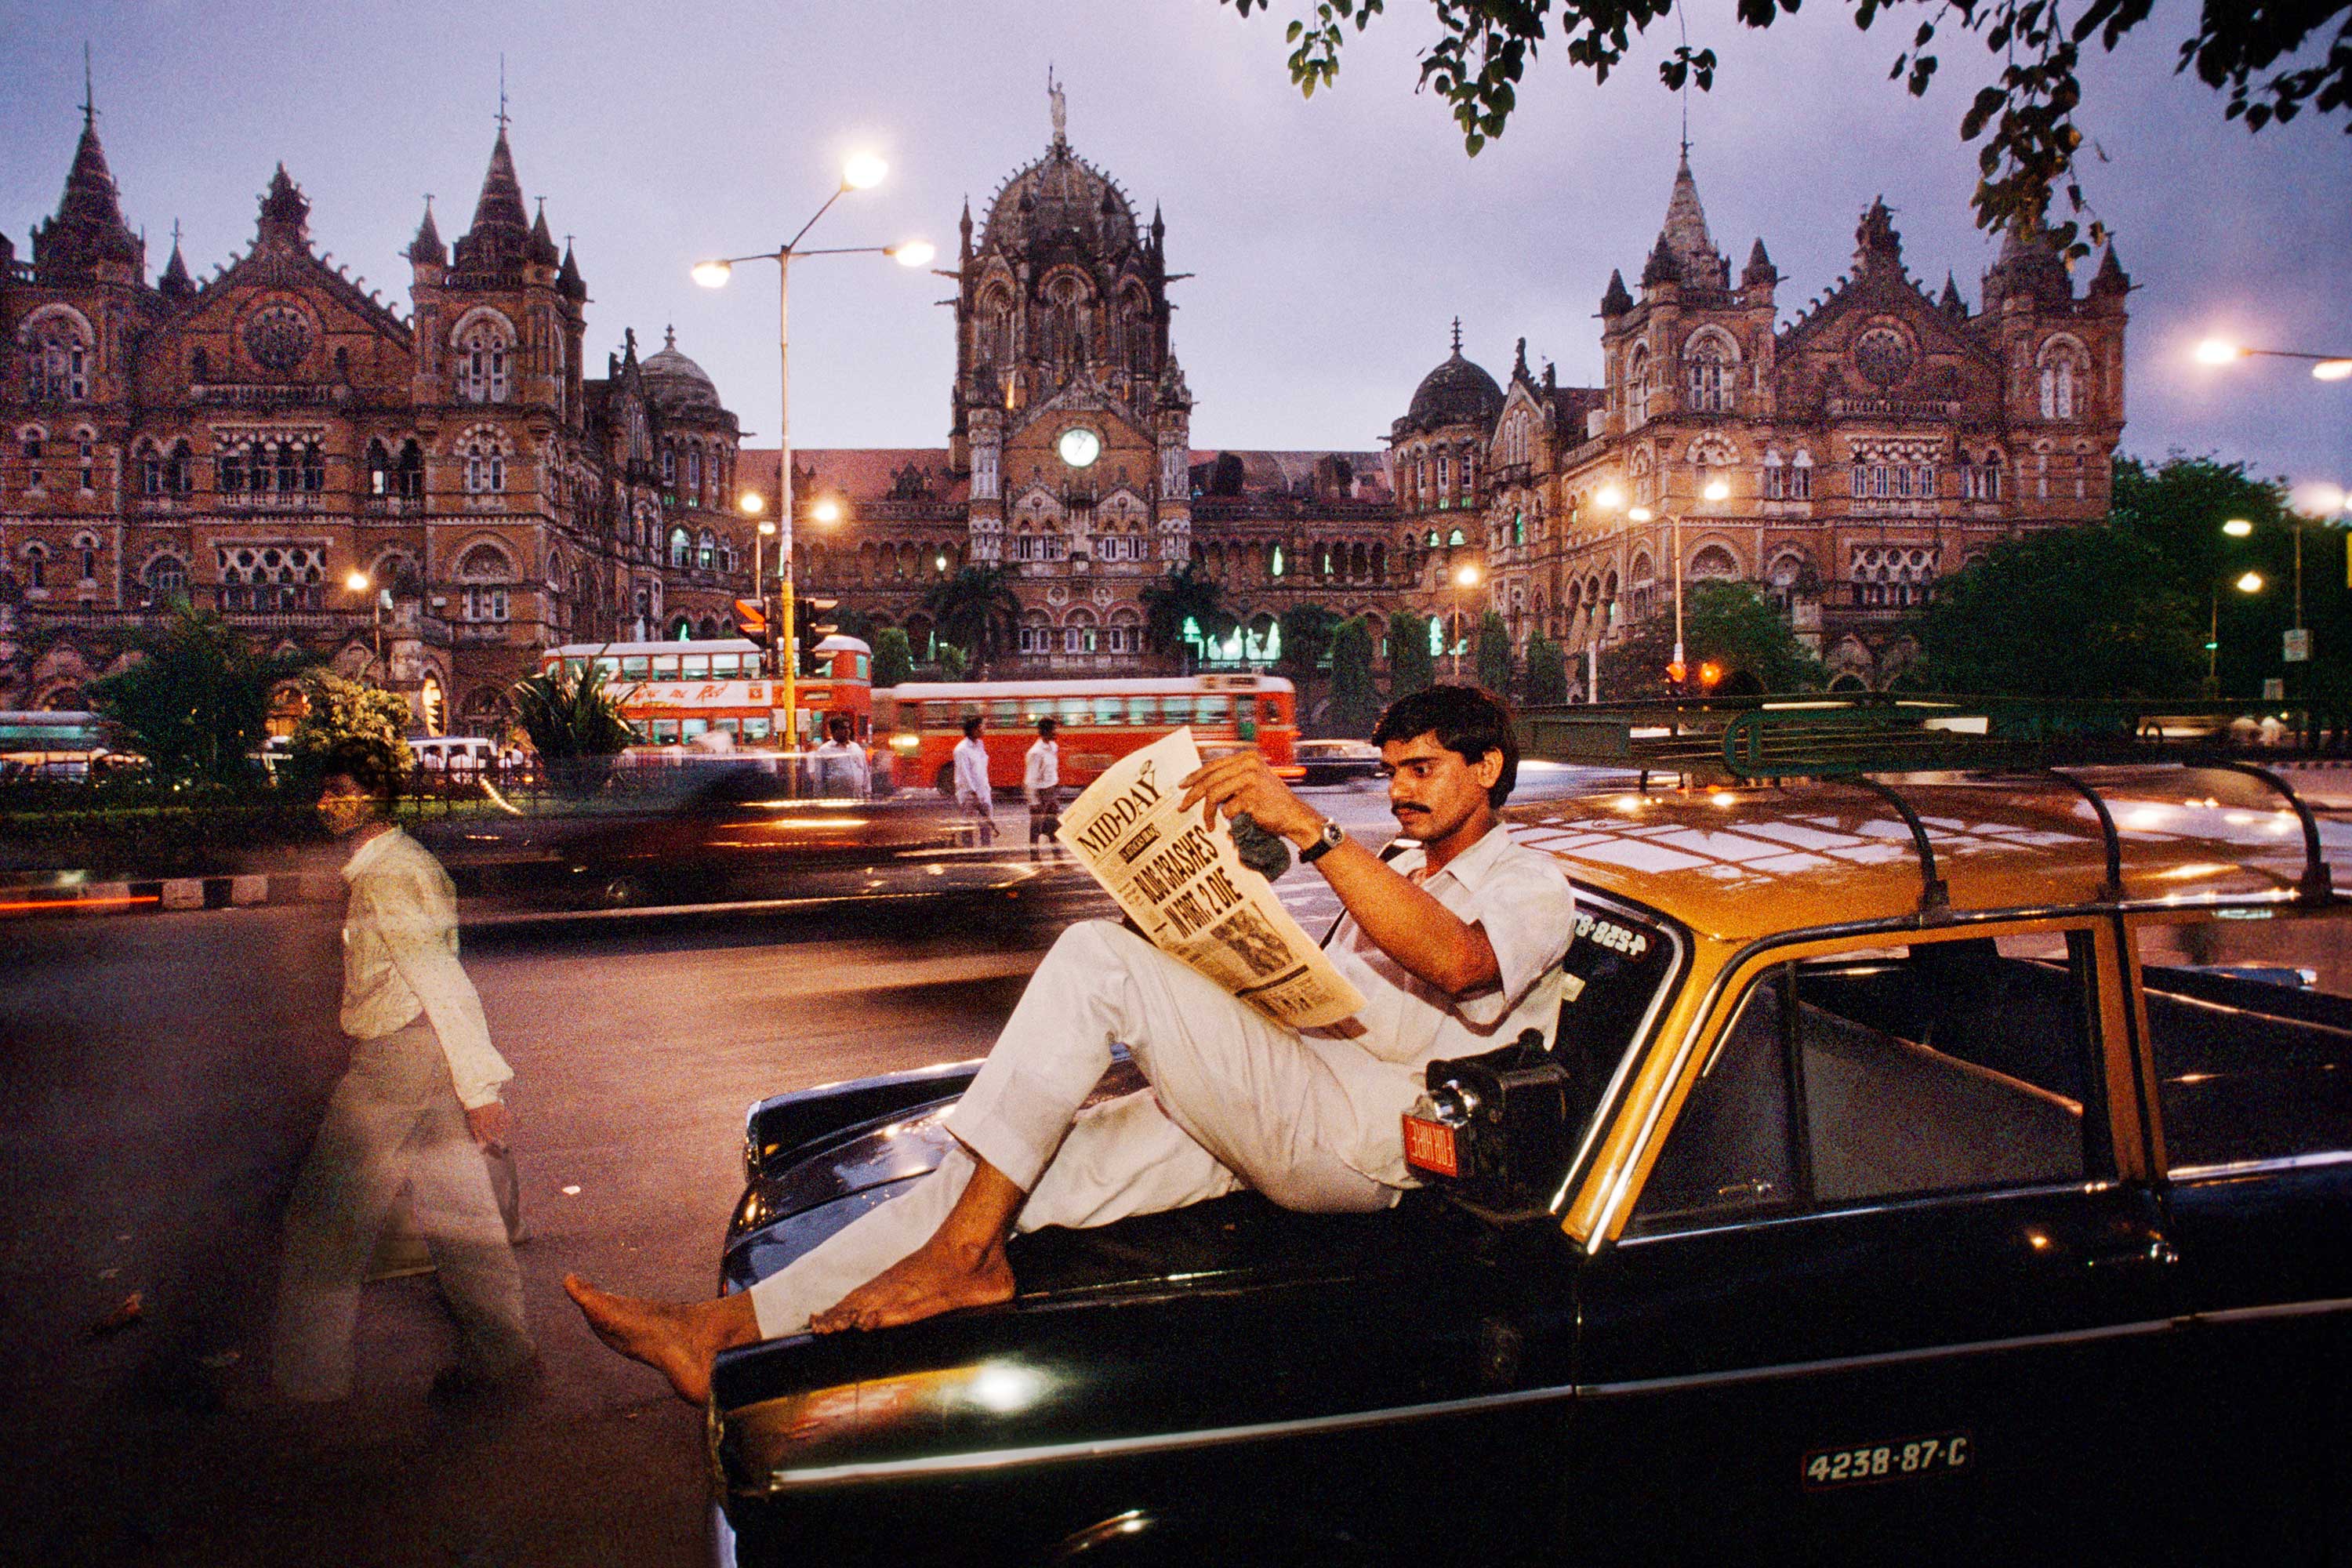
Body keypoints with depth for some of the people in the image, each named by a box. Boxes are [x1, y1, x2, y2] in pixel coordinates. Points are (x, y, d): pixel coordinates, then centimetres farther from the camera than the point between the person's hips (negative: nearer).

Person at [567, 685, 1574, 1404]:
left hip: (1361, 1138, -8)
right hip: (1271, 1113, 8)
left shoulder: (1532, 887, 3)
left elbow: (1453, 962, -22)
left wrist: (1307, 827, -30)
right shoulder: (1395, 873, 31)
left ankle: (963, 1254, -19)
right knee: (994, 1175, -8)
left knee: (1099, 956, -23)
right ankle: (727, 1332, -6)